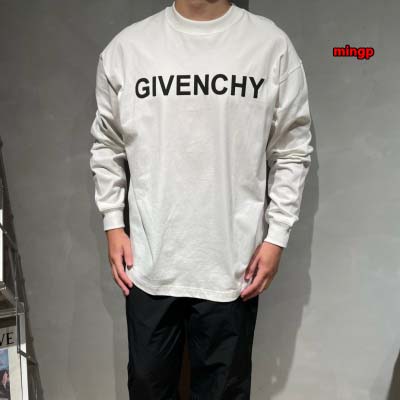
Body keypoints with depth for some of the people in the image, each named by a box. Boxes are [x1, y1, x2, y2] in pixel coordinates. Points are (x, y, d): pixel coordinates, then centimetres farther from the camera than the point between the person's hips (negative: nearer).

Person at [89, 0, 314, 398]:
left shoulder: (272, 45, -2)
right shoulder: (125, 47, 0)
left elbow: (292, 152, 2)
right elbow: (106, 146, 9)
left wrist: (276, 236, -2)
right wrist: (113, 224, 4)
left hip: (233, 265, 0)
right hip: (149, 264, 2)